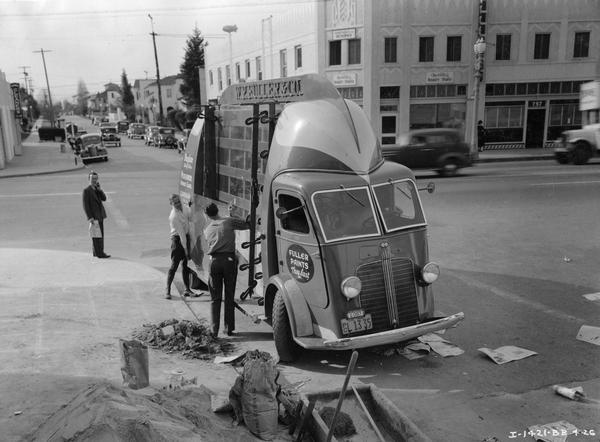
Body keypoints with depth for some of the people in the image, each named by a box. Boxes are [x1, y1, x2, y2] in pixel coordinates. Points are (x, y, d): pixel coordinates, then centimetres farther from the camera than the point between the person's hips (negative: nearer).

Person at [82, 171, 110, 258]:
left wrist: (99, 189, -9)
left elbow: (104, 198, 2)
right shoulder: (86, 190, -8)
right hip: (94, 216, -8)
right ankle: (99, 253, -5)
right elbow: (85, 205, -12)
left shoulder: (97, 189, 14)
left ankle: (96, 252, 18)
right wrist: (90, 218, -18)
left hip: (100, 215, 8)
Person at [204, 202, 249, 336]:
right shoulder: (229, 221, 3)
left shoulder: (207, 229, 13)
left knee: (215, 298, 9)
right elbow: (247, 225, 4)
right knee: (229, 296, 10)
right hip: (229, 260, -2)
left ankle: (214, 330, 6)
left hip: (214, 261, 2)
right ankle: (229, 328, 16)